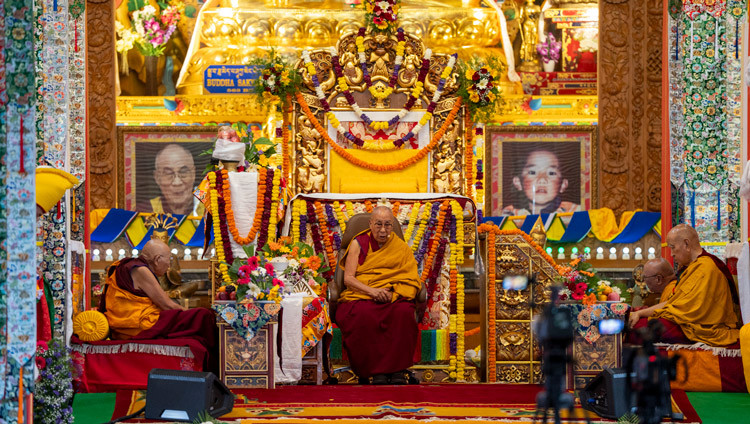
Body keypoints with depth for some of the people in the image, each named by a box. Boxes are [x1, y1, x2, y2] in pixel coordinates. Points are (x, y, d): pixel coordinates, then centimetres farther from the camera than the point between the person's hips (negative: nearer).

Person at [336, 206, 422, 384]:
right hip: (360, 298, -1)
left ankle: (398, 370, -33)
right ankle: (377, 371, -34)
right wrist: (371, 291, -18)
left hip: (393, 298, 1)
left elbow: (412, 280, 5)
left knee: (404, 311, -35)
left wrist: (393, 293, -15)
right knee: (365, 315, -38)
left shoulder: (401, 248, 14)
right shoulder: (358, 243, 10)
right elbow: (348, 278, 0)